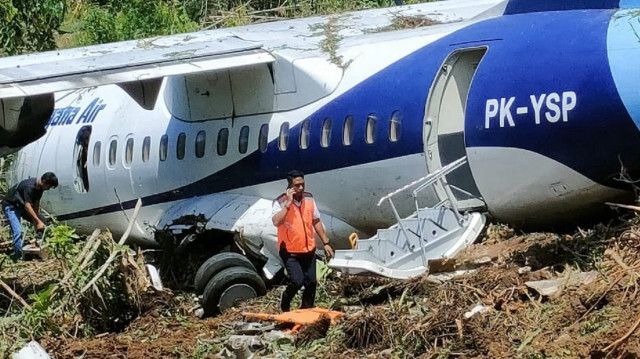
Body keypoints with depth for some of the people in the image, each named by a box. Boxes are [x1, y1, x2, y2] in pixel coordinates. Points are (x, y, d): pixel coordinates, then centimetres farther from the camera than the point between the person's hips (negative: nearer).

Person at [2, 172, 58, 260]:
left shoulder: (40, 187, -7)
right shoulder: (29, 186, -35)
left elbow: (36, 204, -5)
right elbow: (27, 206, -39)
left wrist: (35, 220, -14)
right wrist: (38, 221, -40)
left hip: (21, 206, 9)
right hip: (11, 206, -9)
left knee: (42, 222, 8)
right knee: (17, 231, -24)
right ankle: (18, 257, -21)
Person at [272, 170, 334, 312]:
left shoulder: (309, 199, 2)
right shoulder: (280, 202, -15)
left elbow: (316, 222, 12)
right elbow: (276, 222, -32)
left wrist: (326, 243, 11)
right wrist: (288, 203, -31)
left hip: (308, 249, 5)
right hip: (290, 251, -5)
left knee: (311, 282, 6)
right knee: (297, 281, -16)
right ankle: (285, 302, 14)